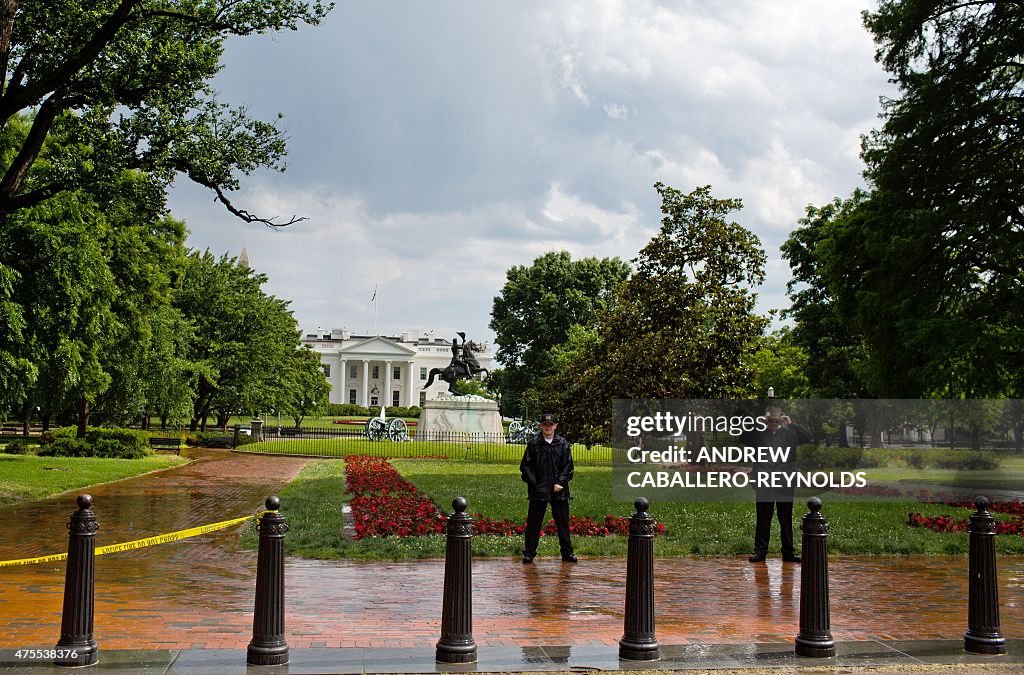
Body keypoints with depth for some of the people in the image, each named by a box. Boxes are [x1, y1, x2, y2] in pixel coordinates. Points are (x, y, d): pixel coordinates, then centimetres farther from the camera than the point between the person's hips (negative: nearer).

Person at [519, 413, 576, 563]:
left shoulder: (563, 444, 6)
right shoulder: (533, 443, 2)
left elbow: (568, 467, 5)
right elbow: (526, 466, 2)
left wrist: (561, 483, -7)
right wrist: (534, 484, -8)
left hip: (559, 490, 1)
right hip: (538, 491, -1)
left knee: (563, 522, 8)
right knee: (534, 523, 3)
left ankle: (567, 552, 17)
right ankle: (529, 552, 11)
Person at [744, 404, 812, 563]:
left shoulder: (789, 434, 7)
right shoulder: (758, 434, 7)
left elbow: (808, 437, -2)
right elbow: (743, 440, -3)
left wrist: (791, 424, -6)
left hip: (785, 484, 0)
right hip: (763, 483, 0)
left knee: (786, 519, 6)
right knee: (763, 519, 4)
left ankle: (788, 552, 11)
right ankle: (760, 551, 8)